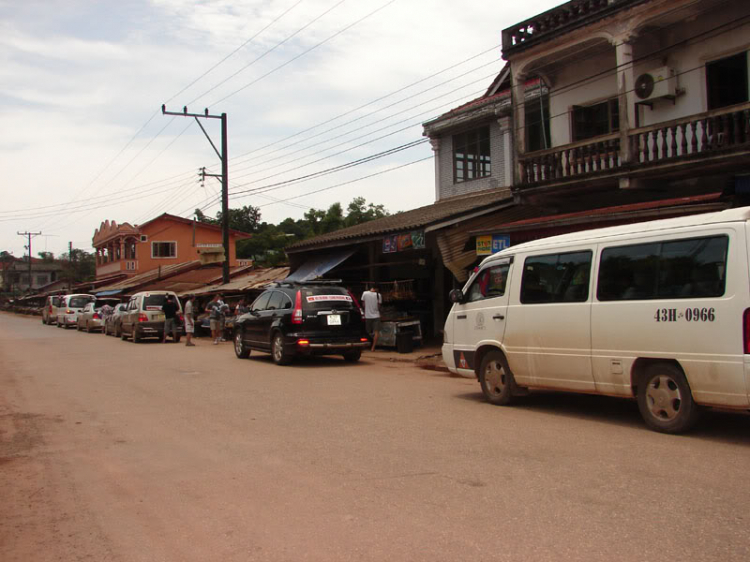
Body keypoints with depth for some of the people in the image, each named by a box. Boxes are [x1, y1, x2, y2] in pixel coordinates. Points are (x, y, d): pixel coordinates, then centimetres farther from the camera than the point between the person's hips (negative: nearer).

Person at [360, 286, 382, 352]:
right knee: (376, 332, 0)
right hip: (376, 315, -2)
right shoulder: (378, 295, -7)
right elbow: (379, 306, -1)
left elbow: (363, 304, 4)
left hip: (367, 316, 2)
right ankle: (373, 348, -6)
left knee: (368, 332, 14)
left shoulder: (365, 293, -5)